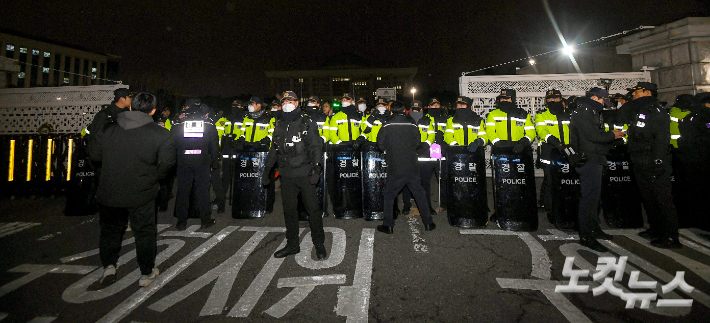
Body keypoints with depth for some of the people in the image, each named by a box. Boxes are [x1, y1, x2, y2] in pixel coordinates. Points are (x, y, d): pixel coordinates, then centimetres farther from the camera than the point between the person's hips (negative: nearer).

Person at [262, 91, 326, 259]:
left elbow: (316, 147, -5)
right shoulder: (279, 125, 14)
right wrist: (267, 169, 19)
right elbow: (274, 149, 21)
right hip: (287, 175, 5)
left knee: (312, 209, 0)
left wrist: (316, 168, -16)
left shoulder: (307, 123, -1)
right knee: (289, 210, 10)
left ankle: (319, 245, 14)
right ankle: (292, 245, 24)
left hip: (305, 174, -5)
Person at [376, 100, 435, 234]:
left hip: (395, 168, -2)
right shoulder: (412, 124, -1)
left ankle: (388, 225, 13)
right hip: (412, 166, 2)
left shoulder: (387, 125, -6)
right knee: (419, 194, 13)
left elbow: (380, 144, -4)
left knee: (389, 195, 11)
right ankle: (428, 223, 20)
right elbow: (418, 143, 3)